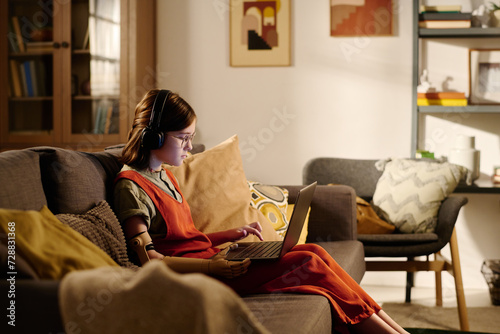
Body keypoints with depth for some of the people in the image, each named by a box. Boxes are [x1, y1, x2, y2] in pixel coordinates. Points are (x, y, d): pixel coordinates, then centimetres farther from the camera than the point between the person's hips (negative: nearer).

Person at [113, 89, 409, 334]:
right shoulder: (131, 186, -12)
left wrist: (233, 234, 10)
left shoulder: (164, 177, 18)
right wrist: (211, 265, -23)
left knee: (314, 252, -6)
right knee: (308, 263, -15)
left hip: (207, 260, 9)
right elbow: (147, 258, -19)